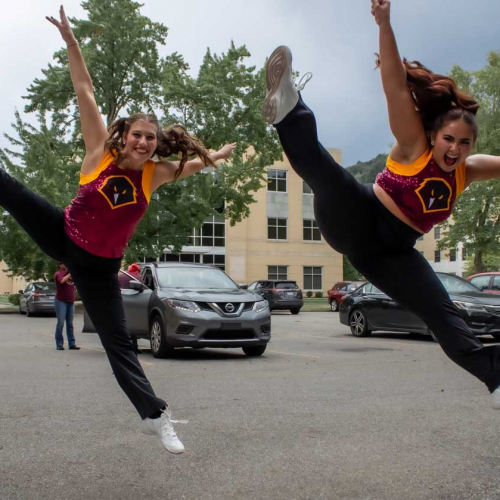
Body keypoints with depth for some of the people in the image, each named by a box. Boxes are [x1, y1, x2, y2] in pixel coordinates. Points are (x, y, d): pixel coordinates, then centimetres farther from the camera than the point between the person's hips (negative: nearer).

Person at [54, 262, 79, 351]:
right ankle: (59, 344, -2)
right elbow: (62, 281, -24)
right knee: (60, 323, -6)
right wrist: (69, 274, -13)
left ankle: (72, 343, 8)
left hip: (71, 302, 5)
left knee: (70, 324, 6)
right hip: (61, 301, -5)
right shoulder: (58, 274, -4)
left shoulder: (71, 273, 13)